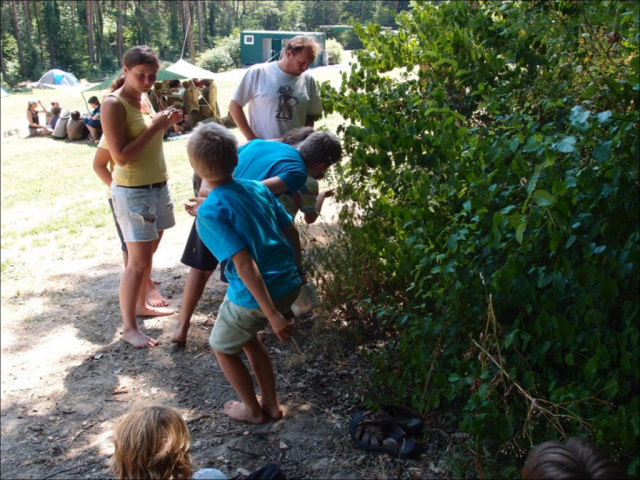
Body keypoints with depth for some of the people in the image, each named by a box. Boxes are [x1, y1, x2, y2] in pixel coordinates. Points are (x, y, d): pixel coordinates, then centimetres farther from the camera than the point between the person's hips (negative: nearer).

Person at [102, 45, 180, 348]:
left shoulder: (144, 98, 9)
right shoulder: (114, 104, -16)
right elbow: (121, 157, -22)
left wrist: (164, 124, 4)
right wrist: (155, 127, -21)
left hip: (158, 185, 8)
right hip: (133, 191, -8)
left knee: (148, 255, 17)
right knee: (138, 262, -4)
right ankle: (129, 328, 8)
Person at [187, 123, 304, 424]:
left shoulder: (209, 212, -16)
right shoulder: (258, 188, 3)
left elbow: (244, 263, -23)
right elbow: (292, 233, 10)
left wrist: (272, 315, -22)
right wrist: (297, 272, 26)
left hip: (253, 295, -6)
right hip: (289, 284, 7)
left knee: (222, 347, 23)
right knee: (247, 337, 31)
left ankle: (253, 410, 37)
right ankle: (271, 404, 40)